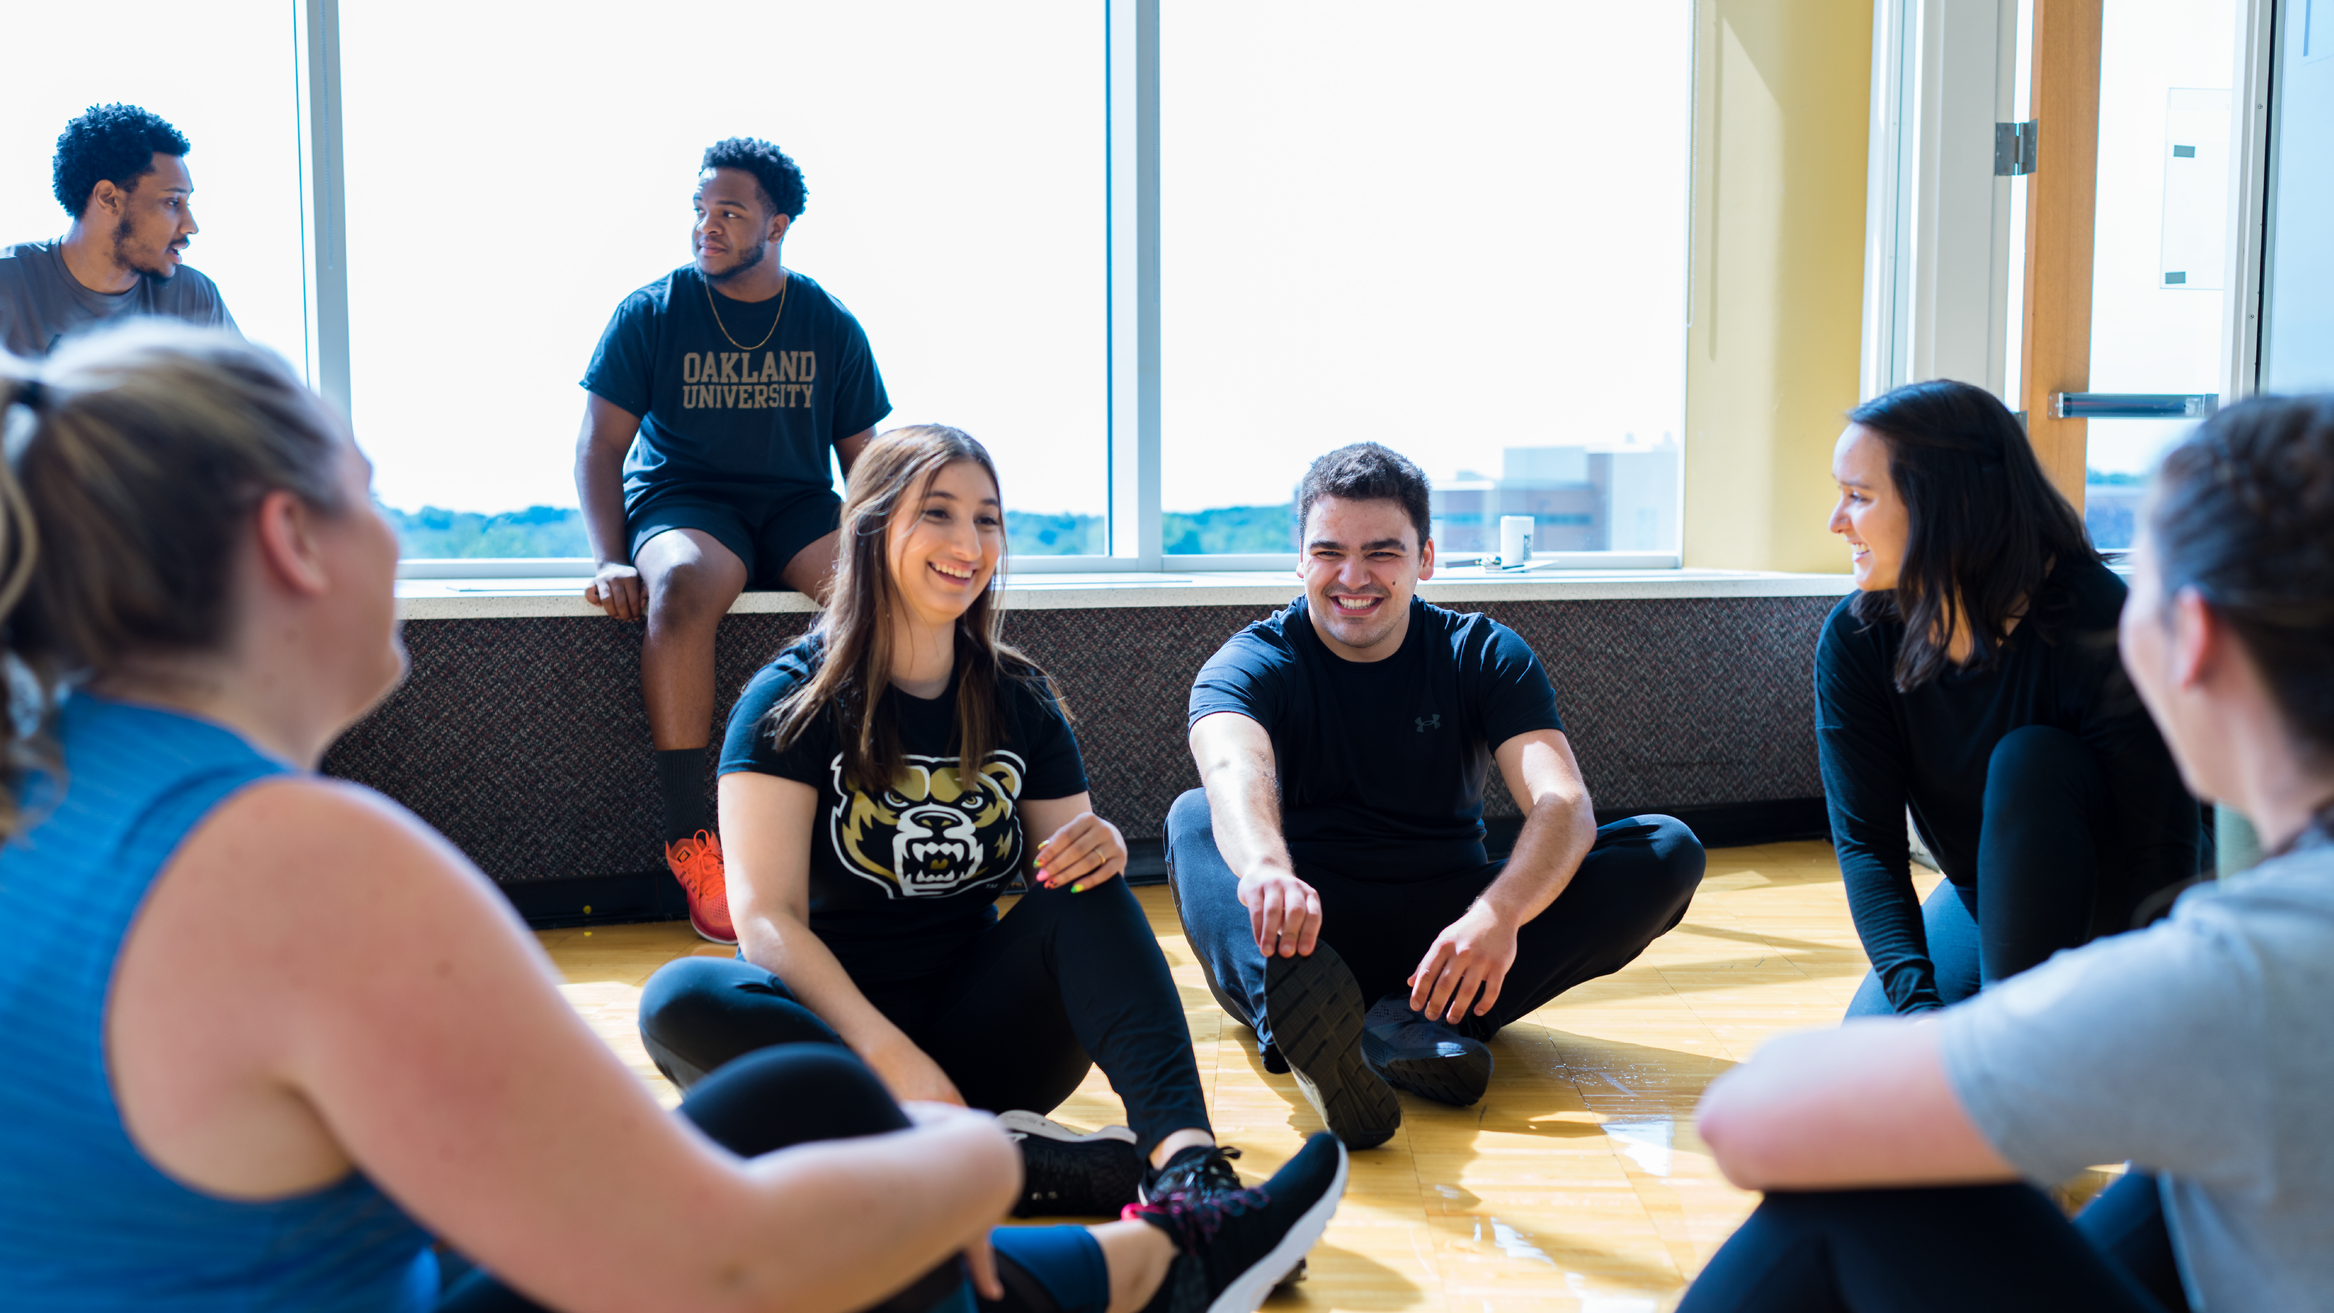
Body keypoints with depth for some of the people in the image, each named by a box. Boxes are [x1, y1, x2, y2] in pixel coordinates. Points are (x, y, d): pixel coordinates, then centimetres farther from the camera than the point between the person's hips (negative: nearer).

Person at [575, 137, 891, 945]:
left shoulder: (830, 326, 9)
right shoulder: (650, 314, 3)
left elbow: (862, 455, 10)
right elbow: (599, 446, 0)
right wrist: (611, 560, -16)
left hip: (798, 510, 2)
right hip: (681, 505, -2)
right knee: (682, 587, -38)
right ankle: (690, 840, -33)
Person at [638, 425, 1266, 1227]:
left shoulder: (1019, 700, 7)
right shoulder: (791, 702, -5)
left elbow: (1068, 867, 8)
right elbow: (767, 919, -13)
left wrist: (1099, 847, -18)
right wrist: (891, 1055, -28)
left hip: (978, 1040, 3)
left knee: (1089, 889, -19)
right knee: (681, 999, -31)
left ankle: (1182, 1158, -38)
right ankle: (1017, 1161, -37)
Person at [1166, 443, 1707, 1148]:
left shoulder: (1484, 654, 0)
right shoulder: (1254, 662, -5)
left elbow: (1564, 804, -17)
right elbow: (1234, 771, -30)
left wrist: (1498, 913, -38)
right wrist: (1265, 867, -55)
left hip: (1450, 928, 2)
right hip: (1314, 927, -1)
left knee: (1669, 848, -17)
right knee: (1194, 818, -28)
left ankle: (1414, 1023, -34)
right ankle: (1295, 1007, -59)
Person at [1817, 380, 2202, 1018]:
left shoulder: (2096, 623, -28)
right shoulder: (1855, 640, -16)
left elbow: (2161, 848, -25)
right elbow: (1865, 840, -17)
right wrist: (1920, 1003, -29)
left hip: (2121, 913, -3)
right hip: (1990, 902, 3)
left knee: (2029, 760, -32)